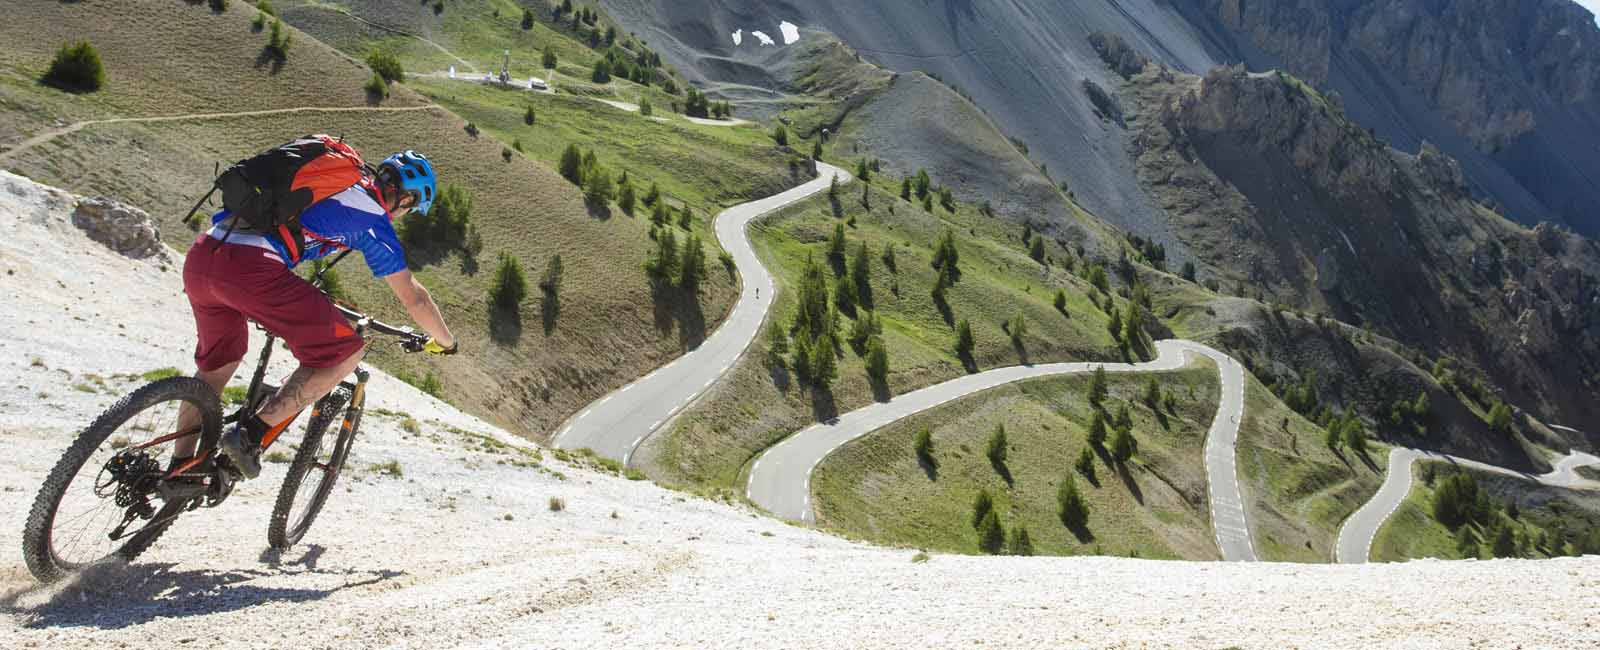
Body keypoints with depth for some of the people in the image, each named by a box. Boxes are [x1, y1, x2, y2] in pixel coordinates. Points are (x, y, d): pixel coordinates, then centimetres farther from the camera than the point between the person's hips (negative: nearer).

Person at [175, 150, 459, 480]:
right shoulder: (374, 218, 7)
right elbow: (413, 297, 11)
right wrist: (446, 342, 28)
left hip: (198, 257, 9)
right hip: (248, 267, -8)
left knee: (218, 361, 31)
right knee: (346, 352, 2)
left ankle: (180, 465, 36)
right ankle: (251, 435, -2)